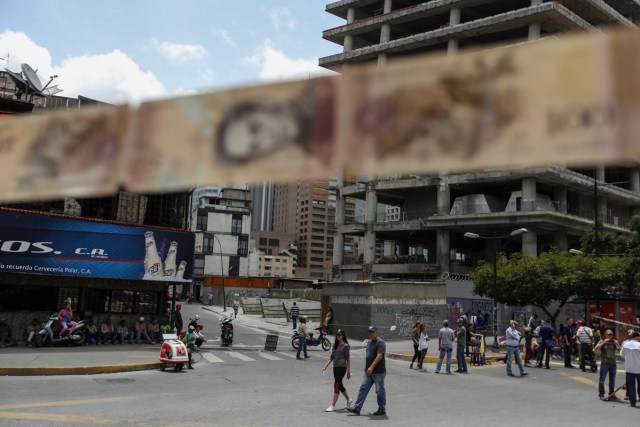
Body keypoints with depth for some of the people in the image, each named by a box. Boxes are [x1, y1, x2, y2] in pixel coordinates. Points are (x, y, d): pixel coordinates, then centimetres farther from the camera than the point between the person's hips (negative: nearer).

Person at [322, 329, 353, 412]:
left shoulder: (345, 346, -6)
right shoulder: (335, 345, 12)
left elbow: (347, 359, -5)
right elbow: (331, 357, 15)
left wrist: (348, 371, -6)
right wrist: (325, 367, 9)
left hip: (342, 367, -7)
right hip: (335, 367, 7)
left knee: (337, 385, -10)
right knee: (340, 385, 14)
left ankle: (333, 406, -8)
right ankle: (349, 400, 36)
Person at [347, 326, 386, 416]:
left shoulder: (380, 342, -13)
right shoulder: (369, 342, 15)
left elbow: (379, 356, -23)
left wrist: (372, 367, -29)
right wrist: (366, 367, 20)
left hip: (378, 372, -8)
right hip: (368, 371, 8)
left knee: (380, 391, 2)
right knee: (363, 388, 3)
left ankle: (382, 410, 14)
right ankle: (357, 408, 3)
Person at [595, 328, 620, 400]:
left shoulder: (614, 342, 9)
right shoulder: (602, 341, 1)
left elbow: (619, 349, 0)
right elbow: (596, 348, -14)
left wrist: (617, 343, -14)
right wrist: (604, 342, -18)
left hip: (613, 363, 4)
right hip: (604, 363, -4)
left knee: (612, 380, 13)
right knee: (602, 379, -2)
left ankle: (611, 393, 25)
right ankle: (601, 394, 4)